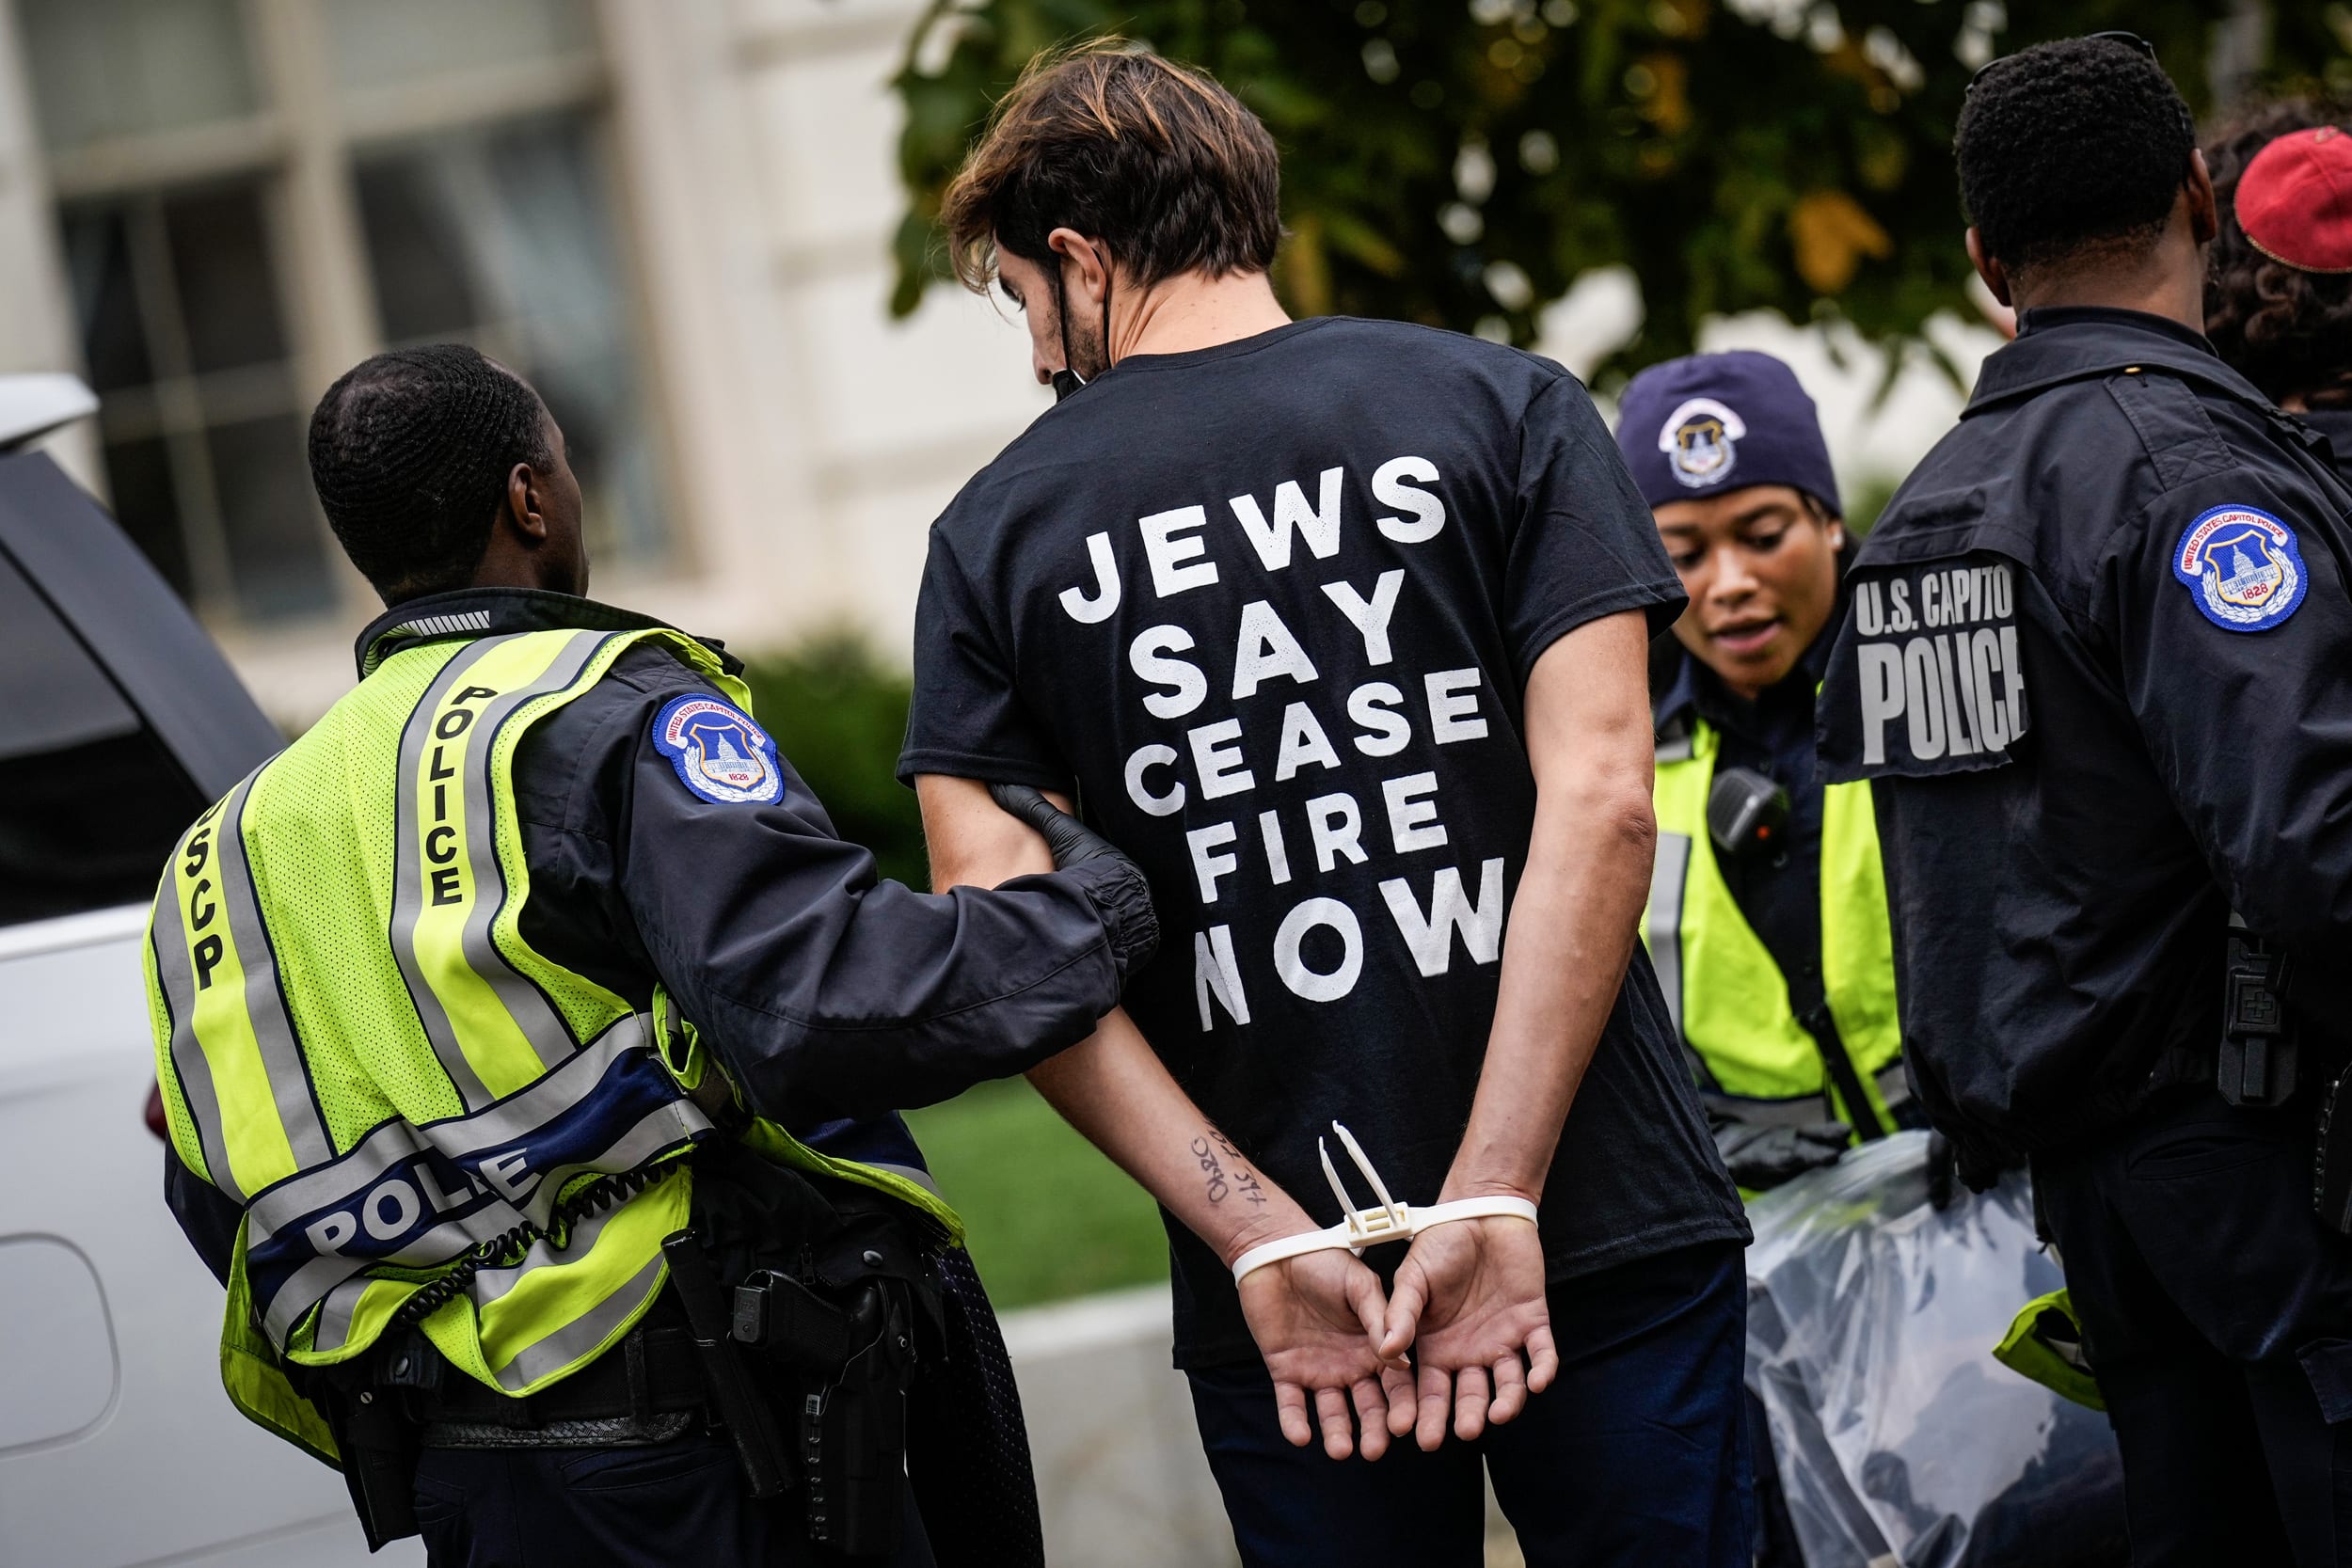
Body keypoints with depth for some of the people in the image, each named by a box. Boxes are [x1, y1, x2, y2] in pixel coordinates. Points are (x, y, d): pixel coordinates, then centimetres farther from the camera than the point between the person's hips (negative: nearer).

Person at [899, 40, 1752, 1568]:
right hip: (1608, 1236, -1)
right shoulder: (1504, 406, 3)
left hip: (1271, 1300, 1)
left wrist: (1263, 1240, -7)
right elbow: (1599, 798, -8)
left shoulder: (995, 534, 5)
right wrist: (1492, 1202, -12)